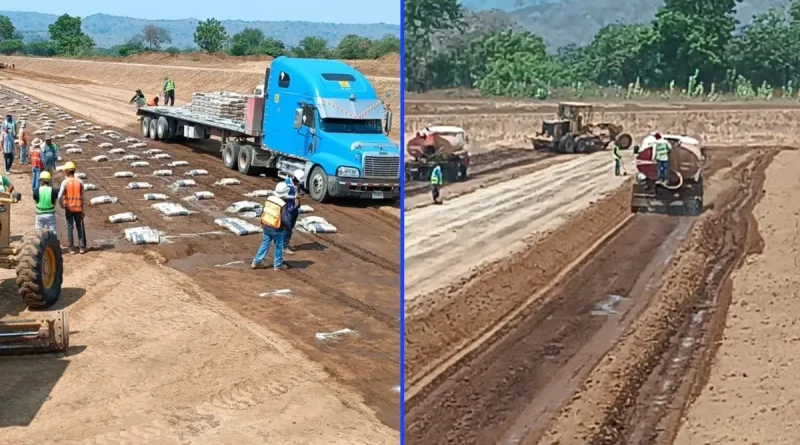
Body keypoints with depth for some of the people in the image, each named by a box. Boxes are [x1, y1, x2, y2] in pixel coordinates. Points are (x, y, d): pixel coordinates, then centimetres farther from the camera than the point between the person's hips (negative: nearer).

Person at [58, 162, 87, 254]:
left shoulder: (65, 182, -10)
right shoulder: (80, 182, -3)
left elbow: (60, 196, -19)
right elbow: (82, 197, -2)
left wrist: (62, 205, -1)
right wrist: (82, 210, 5)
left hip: (69, 208, -1)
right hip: (78, 208, 2)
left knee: (70, 228, 7)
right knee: (80, 228, 11)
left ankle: (71, 248, 10)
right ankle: (82, 247, 10)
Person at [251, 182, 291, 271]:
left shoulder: (269, 199, -4)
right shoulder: (283, 205, -23)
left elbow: (262, 211, 6)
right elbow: (286, 220, -23)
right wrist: (289, 215, -2)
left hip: (266, 226, 6)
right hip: (277, 230, -6)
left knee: (264, 244, 17)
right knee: (278, 246, 12)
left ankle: (256, 262, 18)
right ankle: (278, 265, 22)